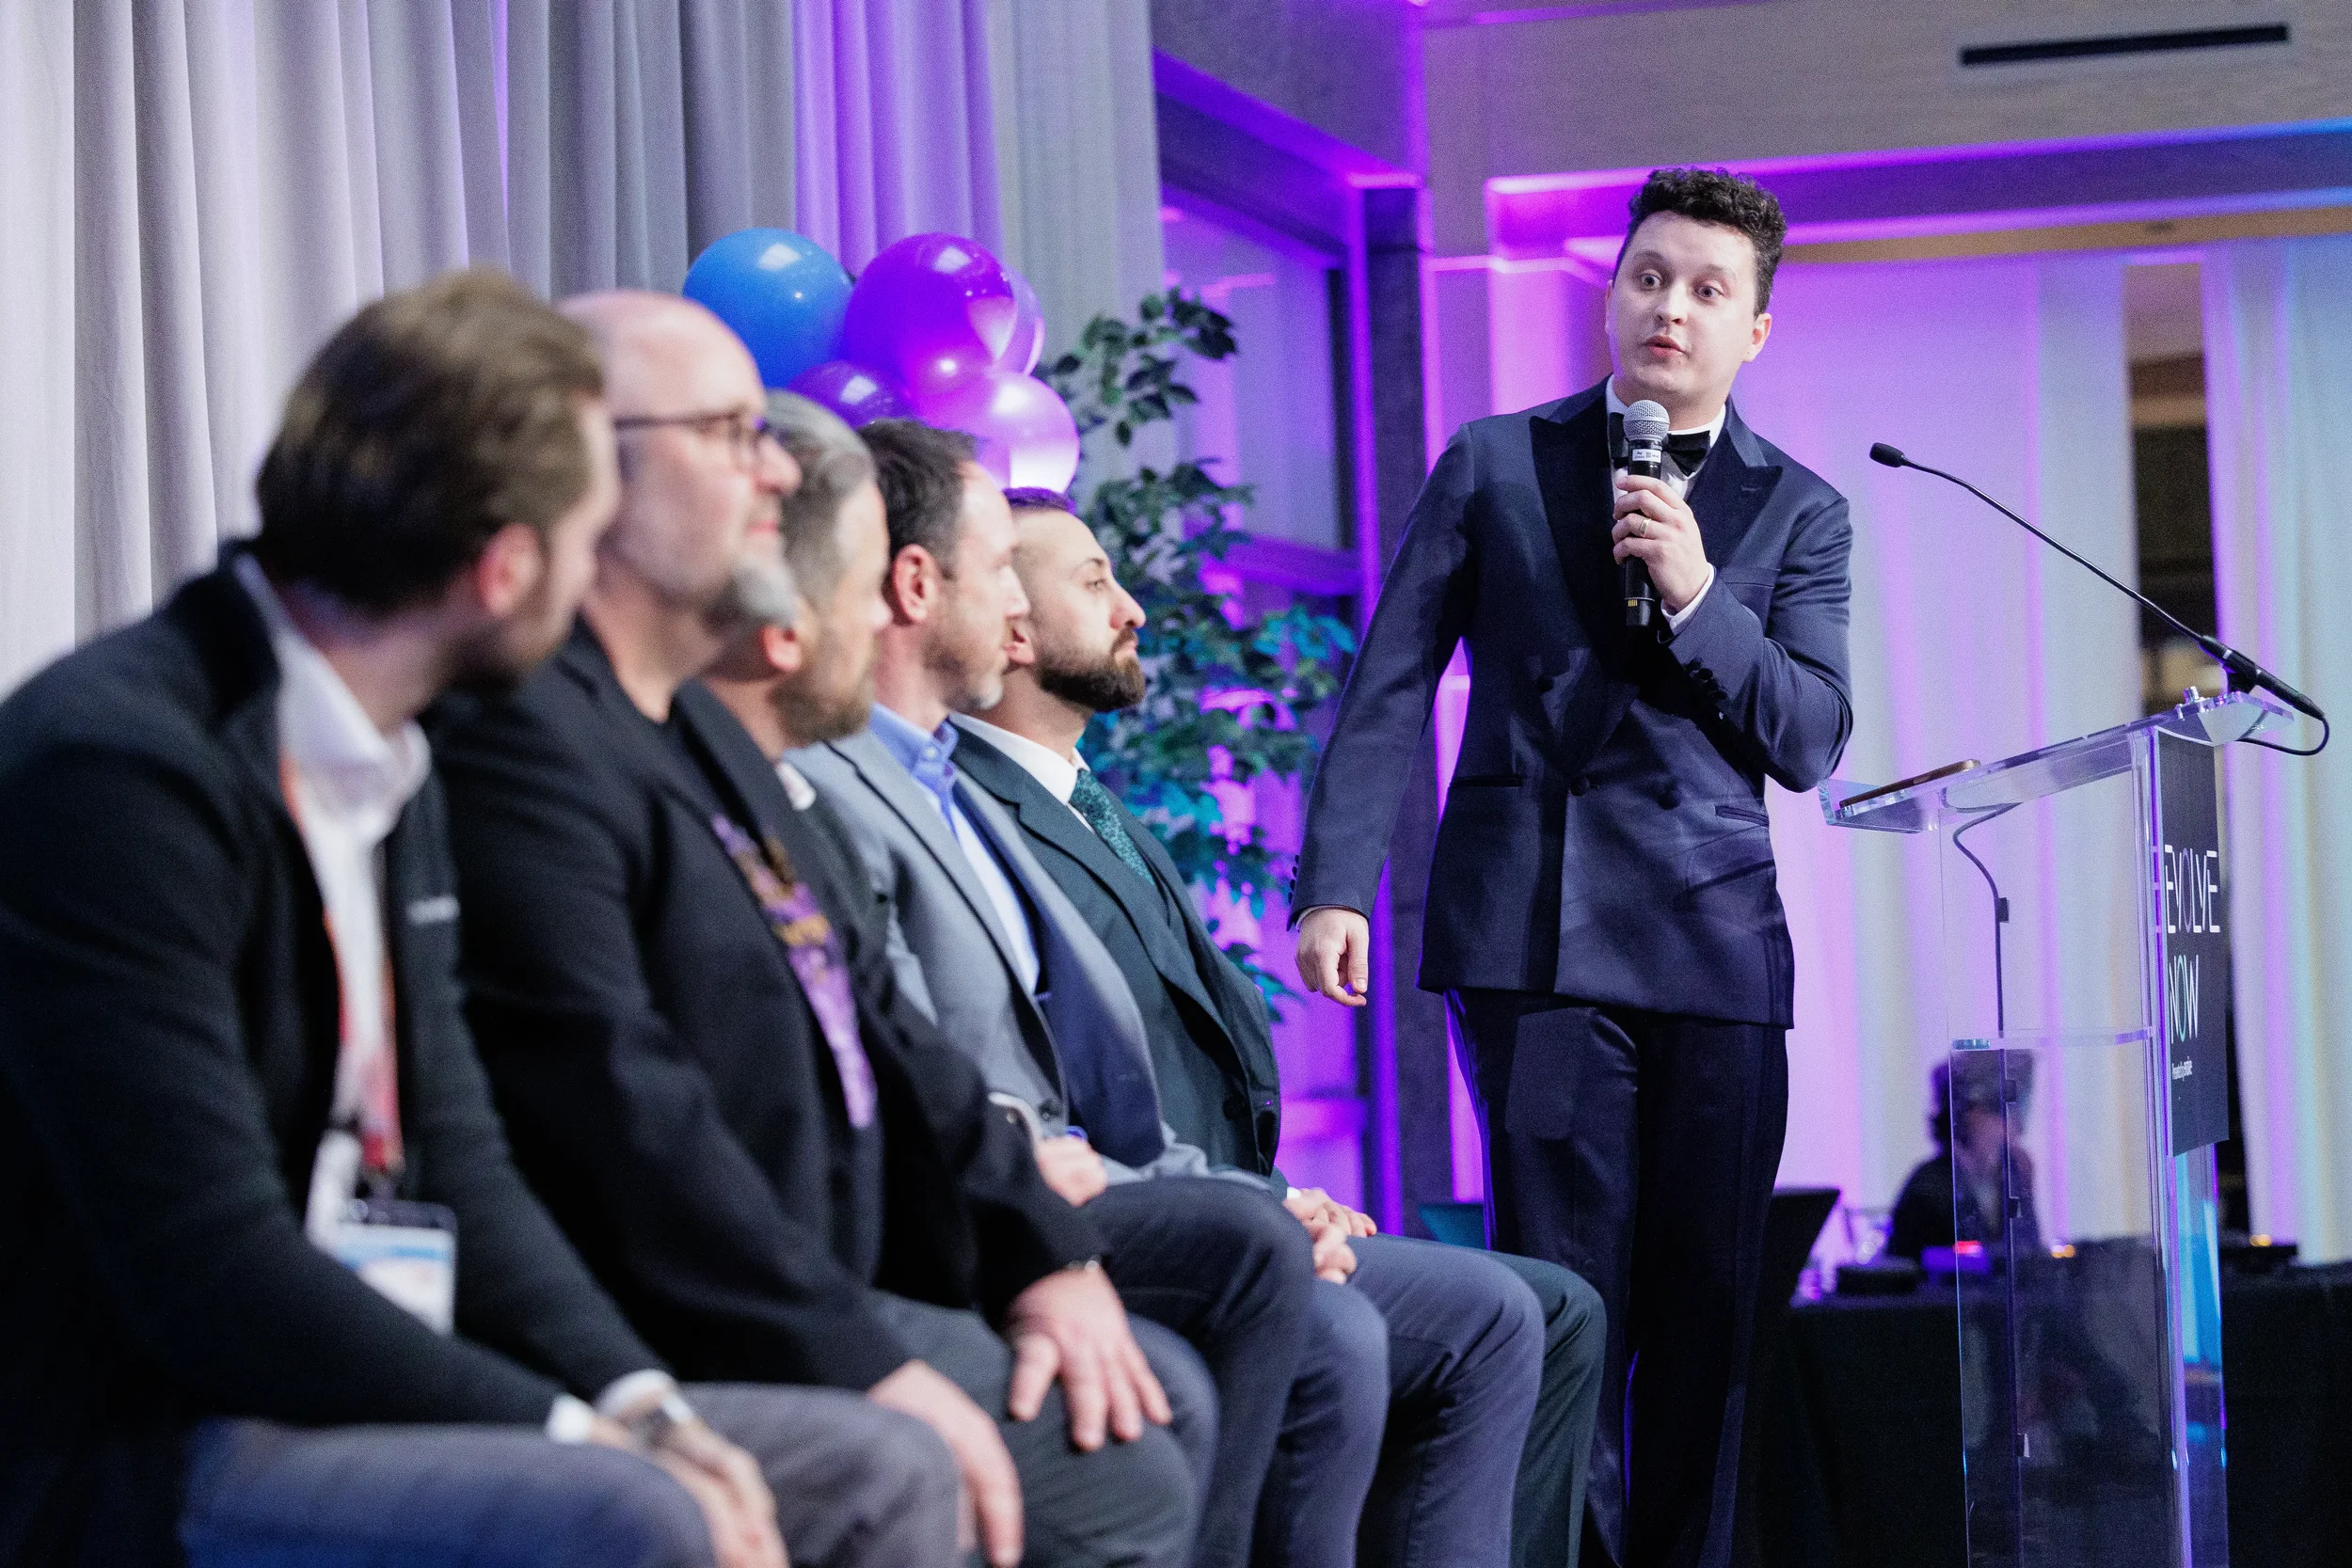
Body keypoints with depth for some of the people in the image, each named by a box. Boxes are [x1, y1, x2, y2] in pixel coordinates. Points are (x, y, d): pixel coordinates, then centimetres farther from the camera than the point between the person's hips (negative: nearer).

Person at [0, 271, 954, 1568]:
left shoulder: (388, 767, 11)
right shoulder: (114, 766, -18)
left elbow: (456, 1163, 11)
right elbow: (208, 1275, -22)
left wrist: (640, 1402, -5)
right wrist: (580, 1436, -19)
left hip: (346, 1401, 9)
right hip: (121, 1463, -9)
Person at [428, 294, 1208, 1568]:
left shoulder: (692, 733, 19)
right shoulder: (516, 734, -17)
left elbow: (872, 1027, 19)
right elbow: (614, 1107, -26)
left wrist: (1042, 1251, 6)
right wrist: (856, 1363, -26)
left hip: (824, 1285, 11)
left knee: (1163, 1402, 11)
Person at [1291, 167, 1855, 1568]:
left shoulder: (1799, 511, 14)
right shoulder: (1493, 465, 11)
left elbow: (1812, 744, 5)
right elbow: (1388, 688, 8)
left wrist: (1698, 597, -9)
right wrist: (1339, 884, -2)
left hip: (1715, 939, 2)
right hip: (1534, 927, -2)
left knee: (1709, 1309, -1)